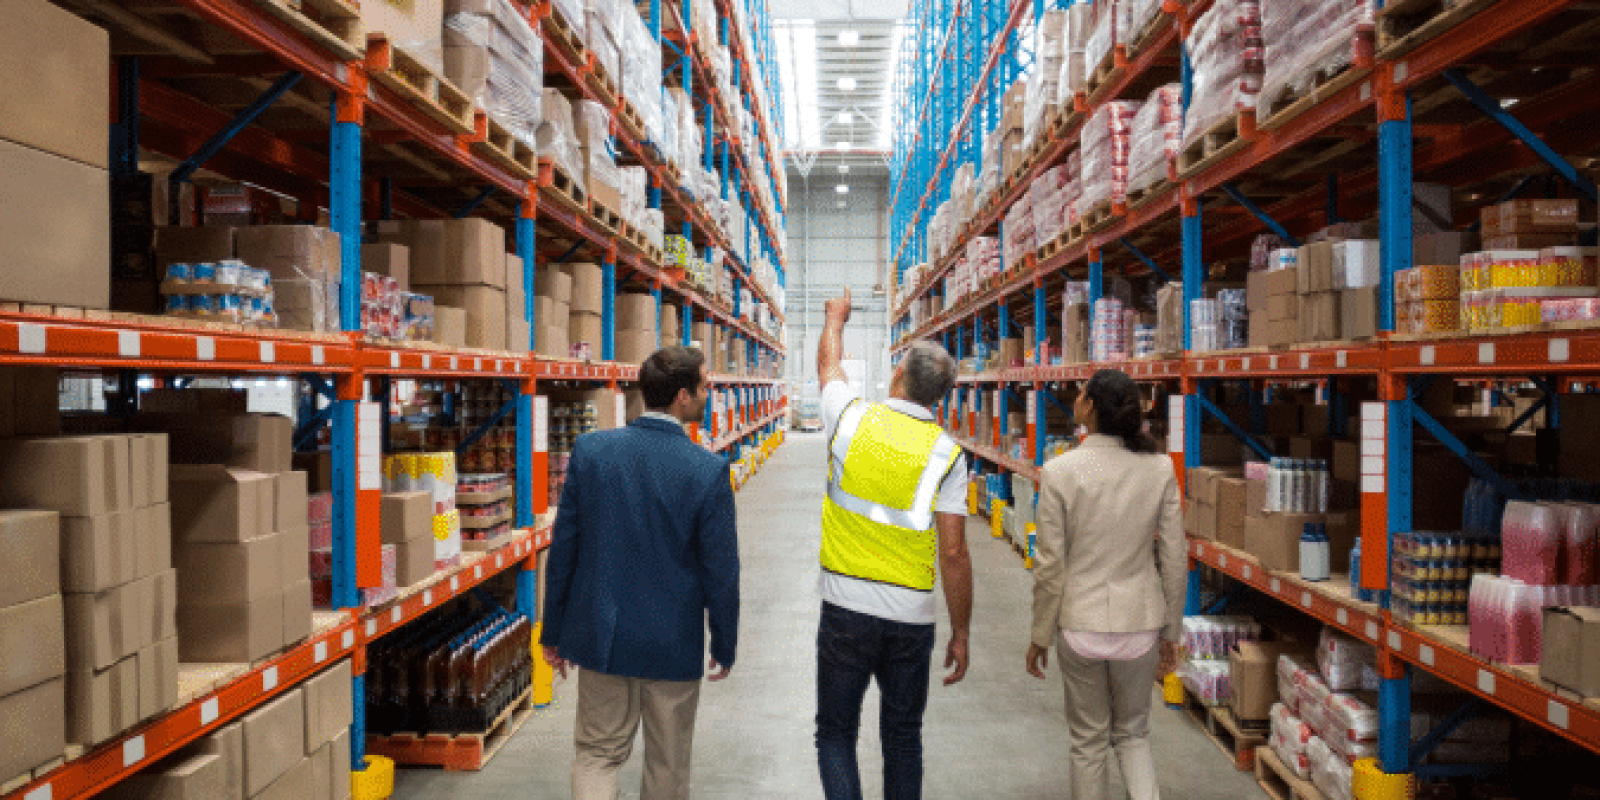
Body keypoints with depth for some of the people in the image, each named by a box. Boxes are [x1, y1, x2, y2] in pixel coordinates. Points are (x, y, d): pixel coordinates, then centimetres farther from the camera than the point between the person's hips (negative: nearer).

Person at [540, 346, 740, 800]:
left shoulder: (591, 451, -8)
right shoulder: (708, 471, -17)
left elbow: (563, 548, -2)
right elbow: (720, 571, -11)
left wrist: (554, 632, 9)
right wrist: (725, 647, 5)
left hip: (601, 637, 2)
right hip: (673, 644, -2)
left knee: (597, 753, 16)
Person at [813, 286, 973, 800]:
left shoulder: (852, 419, -6)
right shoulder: (946, 454, -7)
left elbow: (828, 365, 17)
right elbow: (953, 553, -9)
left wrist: (836, 317, 37)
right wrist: (961, 634, 1)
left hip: (847, 609, -1)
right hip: (912, 618, 1)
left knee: (836, 732, 14)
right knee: (903, 737, 18)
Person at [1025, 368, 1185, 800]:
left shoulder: (1059, 471, -13)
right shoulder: (1159, 468, -6)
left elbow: (1049, 566, -10)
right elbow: (1174, 559, -1)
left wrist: (1040, 637, 3)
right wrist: (1170, 631, 12)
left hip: (1081, 624, -2)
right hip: (1140, 624, 2)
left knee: (1088, 742, 16)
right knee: (1133, 734, 23)